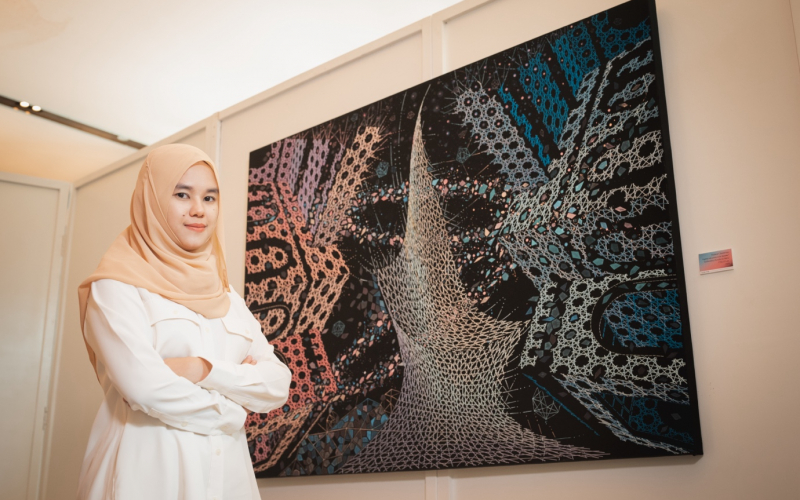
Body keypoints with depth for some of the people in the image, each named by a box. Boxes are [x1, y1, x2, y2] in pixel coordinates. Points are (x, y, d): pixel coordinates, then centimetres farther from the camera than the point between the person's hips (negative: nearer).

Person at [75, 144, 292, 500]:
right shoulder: (116, 286, -5)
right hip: (147, 470, -5)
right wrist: (230, 412, -4)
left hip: (226, 471, 5)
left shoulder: (229, 300, 11)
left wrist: (206, 370, -14)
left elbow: (278, 386, 1)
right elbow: (147, 388, -18)